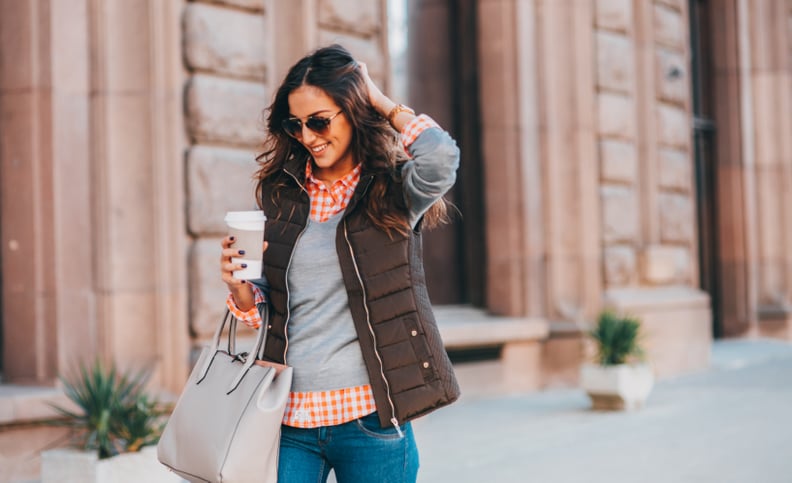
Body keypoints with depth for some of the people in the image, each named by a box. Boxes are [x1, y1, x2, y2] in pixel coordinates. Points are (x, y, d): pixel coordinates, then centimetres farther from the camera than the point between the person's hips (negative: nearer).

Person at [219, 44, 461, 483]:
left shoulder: (394, 192, -1)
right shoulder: (280, 193, 9)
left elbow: (440, 157, -25)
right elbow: (265, 313, 14)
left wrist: (385, 105, -8)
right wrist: (240, 289, -9)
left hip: (370, 417, -3)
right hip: (290, 418, 3)